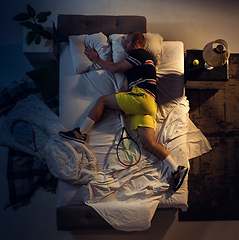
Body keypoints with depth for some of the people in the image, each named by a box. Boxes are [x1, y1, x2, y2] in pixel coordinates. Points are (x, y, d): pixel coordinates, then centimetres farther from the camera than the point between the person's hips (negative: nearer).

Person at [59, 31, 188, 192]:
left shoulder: (141, 54, 8)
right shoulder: (133, 64, 35)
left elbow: (115, 68, 5)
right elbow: (125, 86, 23)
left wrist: (96, 59, 19)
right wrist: (119, 105, 7)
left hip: (142, 96, -9)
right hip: (145, 106, 9)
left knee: (102, 100, -3)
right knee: (148, 143, -5)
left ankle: (81, 133, 3)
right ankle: (177, 170, -5)